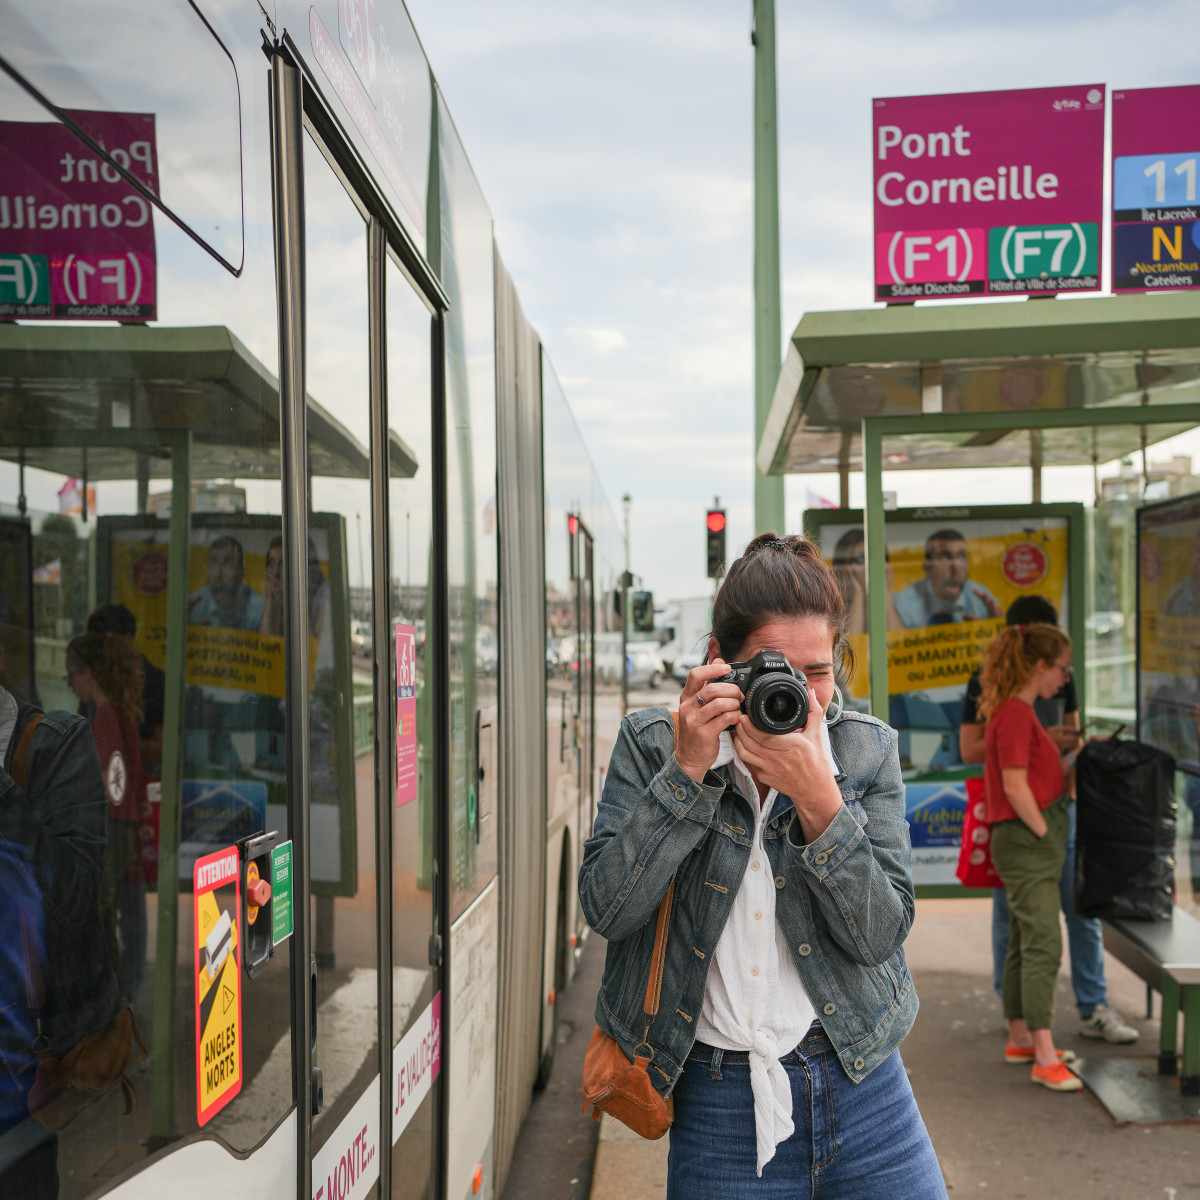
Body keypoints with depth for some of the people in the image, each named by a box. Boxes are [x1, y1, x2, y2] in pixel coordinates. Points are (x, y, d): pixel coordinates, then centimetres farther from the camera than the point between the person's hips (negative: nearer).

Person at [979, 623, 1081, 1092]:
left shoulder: (1015, 711, 17)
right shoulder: (1015, 713, -16)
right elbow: (1016, 787, -20)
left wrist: (1075, 757, 15)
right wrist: (1045, 836, -14)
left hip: (1029, 843, 11)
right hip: (1027, 842, -11)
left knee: (1023, 944, 15)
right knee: (1044, 946, -12)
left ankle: (1020, 1039, 24)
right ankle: (1045, 1058, -12)